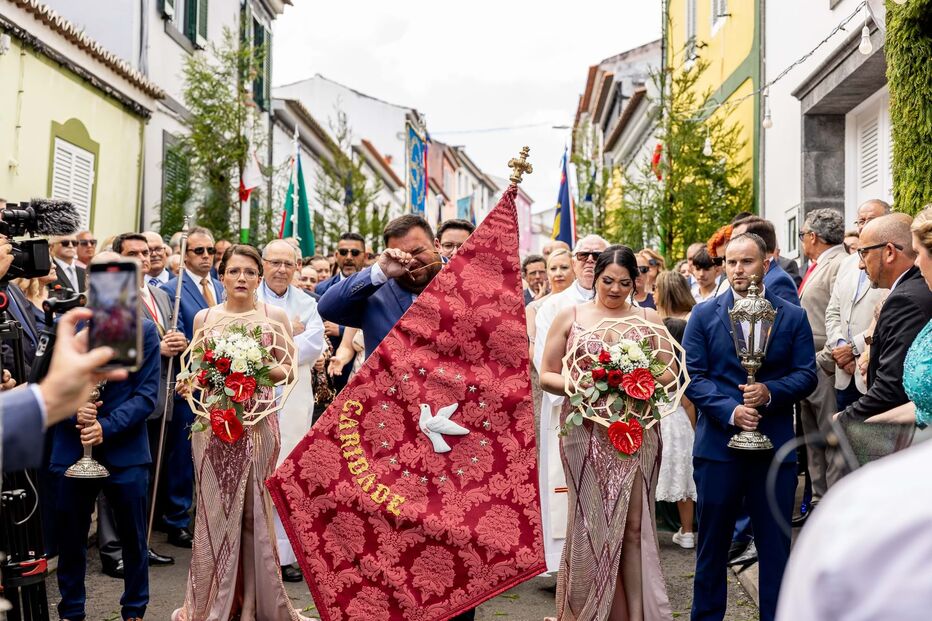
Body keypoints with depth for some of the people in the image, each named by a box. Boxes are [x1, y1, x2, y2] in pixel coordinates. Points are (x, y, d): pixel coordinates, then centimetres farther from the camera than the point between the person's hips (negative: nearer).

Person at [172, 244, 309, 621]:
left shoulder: (274, 316, 1)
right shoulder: (204, 317, 8)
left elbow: (288, 370, 2)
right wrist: (190, 384, -5)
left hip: (257, 422, -2)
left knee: (255, 508, 4)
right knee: (215, 508, 5)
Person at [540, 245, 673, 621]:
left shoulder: (649, 318, 7)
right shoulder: (569, 317, 5)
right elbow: (546, 376, 4)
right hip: (586, 432, -1)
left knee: (633, 525, 5)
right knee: (590, 523, 5)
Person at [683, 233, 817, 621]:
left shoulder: (793, 317, 6)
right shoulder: (703, 316, 3)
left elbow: (806, 374, 2)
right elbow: (693, 377, -3)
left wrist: (770, 392, -16)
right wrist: (730, 410, -16)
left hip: (775, 446, 1)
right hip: (718, 443, 0)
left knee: (776, 544, 8)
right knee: (712, 543, 10)